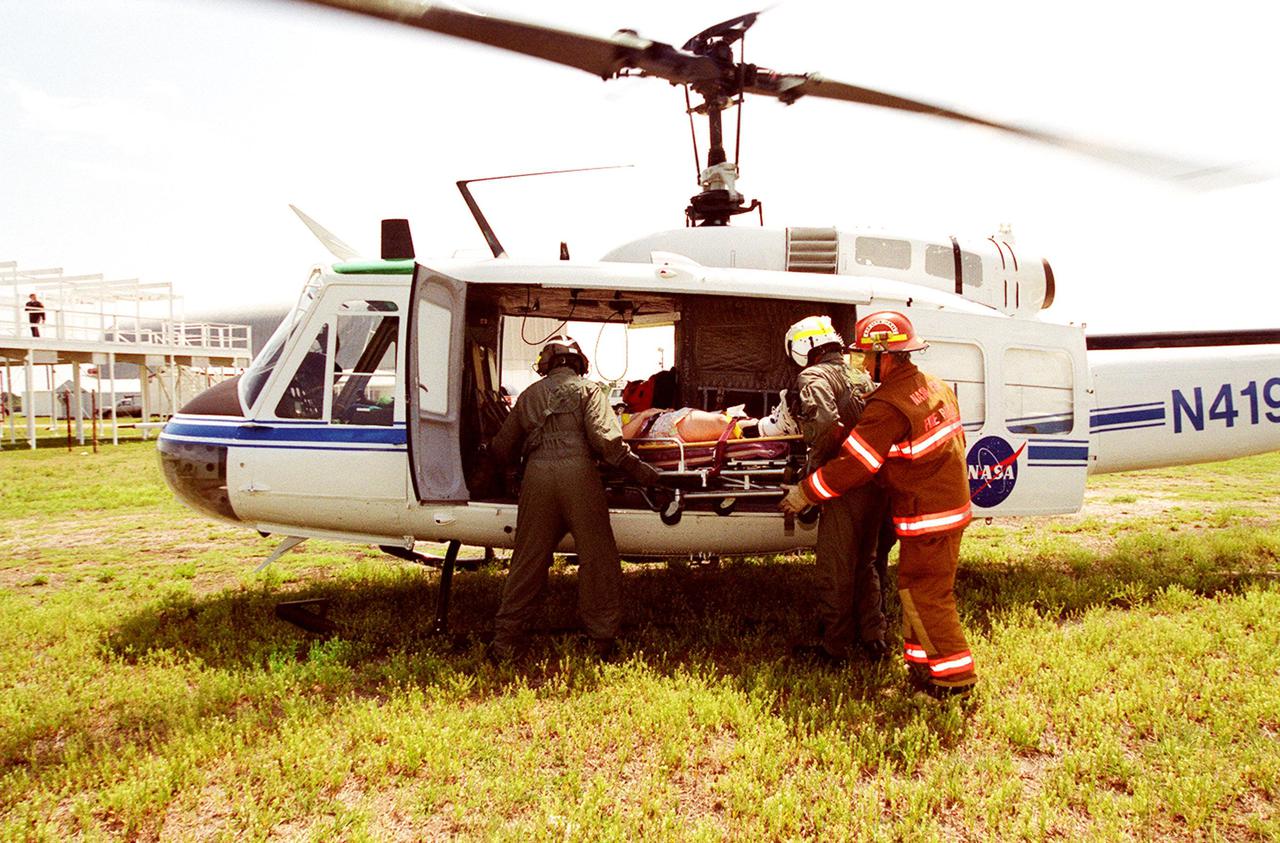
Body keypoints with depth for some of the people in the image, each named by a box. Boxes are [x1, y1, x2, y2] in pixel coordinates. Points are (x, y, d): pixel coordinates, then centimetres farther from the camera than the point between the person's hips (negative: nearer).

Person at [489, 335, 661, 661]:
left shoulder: (529, 395, 20)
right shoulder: (588, 389, 9)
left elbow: (502, 448, 24)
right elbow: (604, 437, -8)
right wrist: (638, 469, -3)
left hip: (537, 475, 4)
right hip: (578, 472, -3)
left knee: (528, 559, 11)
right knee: (598, 557, 6)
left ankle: (506, 640, 14)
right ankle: (603, 639, 10)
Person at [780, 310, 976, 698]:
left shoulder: (888, 406, -21)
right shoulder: (935, 387, 7)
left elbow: (853, 464, -18)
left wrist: (804, 493, -7)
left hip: (927, 517, -10)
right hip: (950, 506, 10)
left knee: (924, 596, 1)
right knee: (920, 590, 17)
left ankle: (954, 674, 10)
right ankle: (922, 663, 27)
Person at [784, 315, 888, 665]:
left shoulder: (814, 377, -9)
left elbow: (828, 427, -25)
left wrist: (811, 474, -13)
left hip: (844, 488, -8)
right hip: (875, 482, 8)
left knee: (835, 570, 5)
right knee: (865, 564, 22)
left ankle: (834, 646, 17)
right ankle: (874, 639, 29)